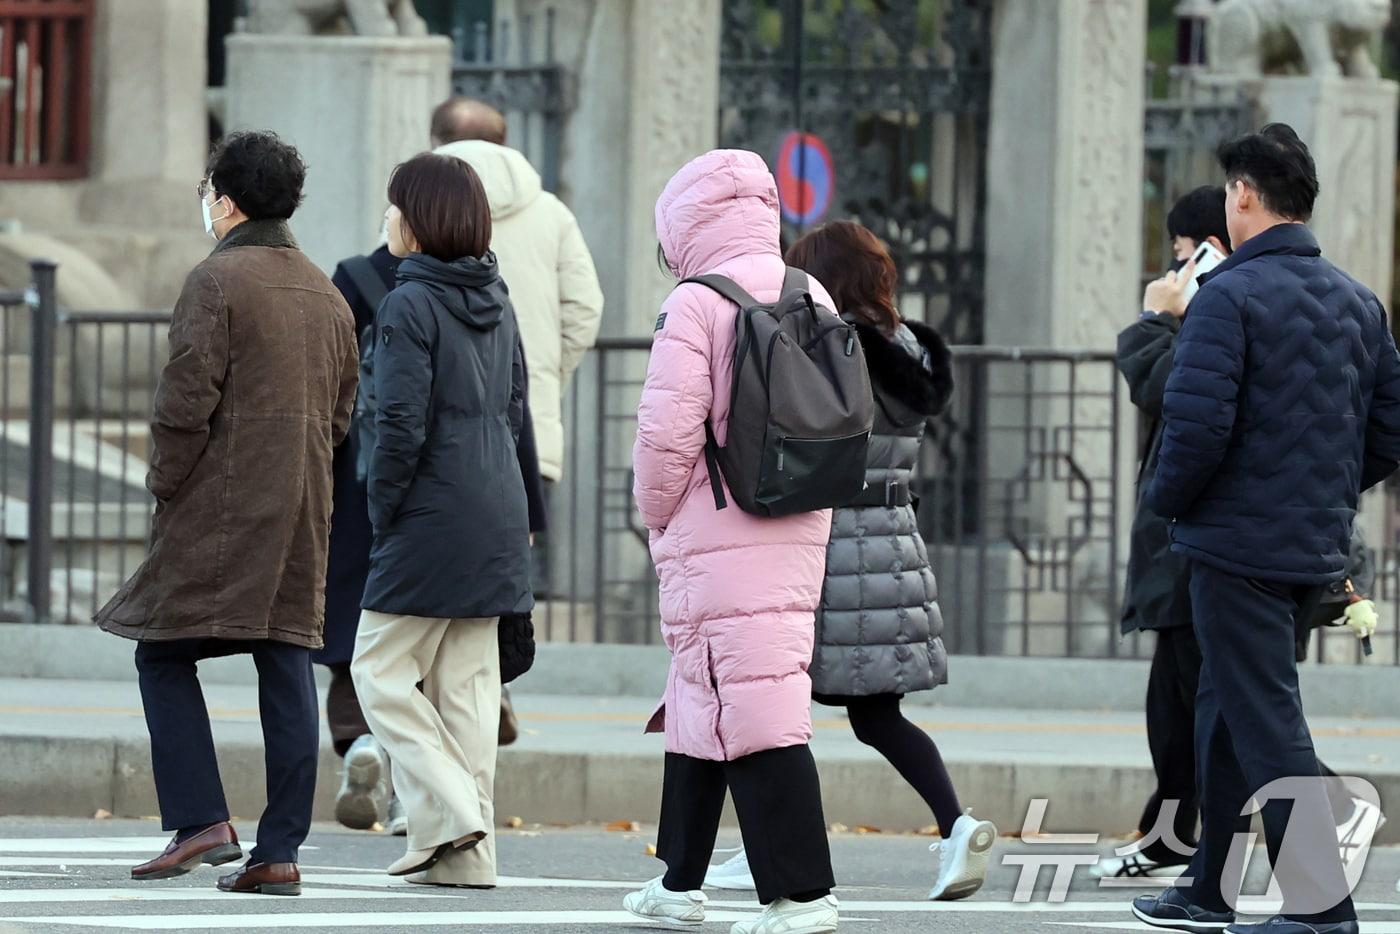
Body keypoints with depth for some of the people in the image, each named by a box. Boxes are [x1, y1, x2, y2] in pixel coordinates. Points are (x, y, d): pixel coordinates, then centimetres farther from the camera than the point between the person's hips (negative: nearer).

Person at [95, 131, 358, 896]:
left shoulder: (217, 279, -9)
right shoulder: (326, 294, 15)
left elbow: (185, 401, -14)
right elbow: (340, 413, 17)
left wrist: (166, 486, -3)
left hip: (219, 508, -7)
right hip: (302, 513, 7)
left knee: (165, 655, 2)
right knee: (287, 669, 4)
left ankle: (200, 821, -9)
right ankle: (279, 852, 2)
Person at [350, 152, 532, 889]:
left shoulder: (410, 306, -13)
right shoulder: (496, 303, 11)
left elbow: (402, 425, -17)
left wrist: (382, 515, -7)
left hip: (432, 517, -8)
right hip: (498, 517, 8)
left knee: (381, 670, 2)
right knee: (468, 681, 9)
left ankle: (445, 817, -10)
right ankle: (468, 851, 7)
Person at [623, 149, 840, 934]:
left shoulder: (697, 304, -11)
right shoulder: (816, 302, 11)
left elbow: (668, 429, -15)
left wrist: (657, 512, 1)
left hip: (717, 540, -8)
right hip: (801, 537, 8)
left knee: (752, 712, -8)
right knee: (699, 699, 18)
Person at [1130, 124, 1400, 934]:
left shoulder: (1230, 296, -14)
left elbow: (1197, 426, -21)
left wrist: (1168, 500, -4)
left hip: (1240, 545, -8)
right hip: (1319, 549, 8)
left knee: (1267, 723, -5)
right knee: (1228, 708, 19)